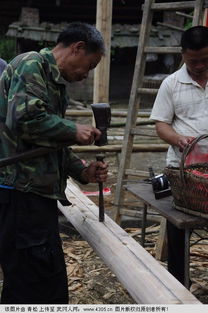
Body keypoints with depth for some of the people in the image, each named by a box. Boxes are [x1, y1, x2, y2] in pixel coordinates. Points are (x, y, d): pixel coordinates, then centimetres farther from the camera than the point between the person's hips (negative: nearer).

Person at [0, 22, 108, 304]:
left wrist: (82, 172, 12)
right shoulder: (32, 65, -8)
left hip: (34, 193, 10)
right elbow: (24, 119, -25)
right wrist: (74, 131, -12)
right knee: (46, 290, -7)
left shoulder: (55, 81, 23)